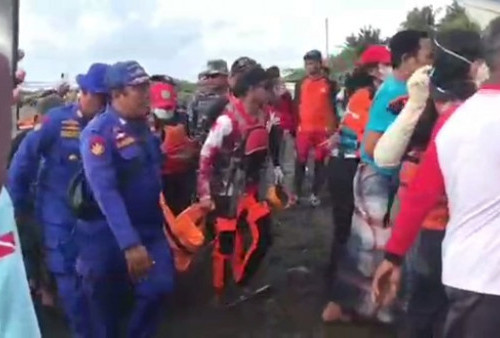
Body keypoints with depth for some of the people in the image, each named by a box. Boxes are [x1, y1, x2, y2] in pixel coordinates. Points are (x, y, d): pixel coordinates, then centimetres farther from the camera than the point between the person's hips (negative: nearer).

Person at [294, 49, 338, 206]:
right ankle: (297, 193, 13)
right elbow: (296, 106, 10)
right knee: (301, 161, 5)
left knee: (320, 161, 6)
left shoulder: (328, 84, 1)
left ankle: (315, 194, 14)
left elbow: (333, 107, 2)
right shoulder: (301, 84, 8)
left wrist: (332, 127, -2)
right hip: (304, 128, 2)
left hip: (323, 129, -1)